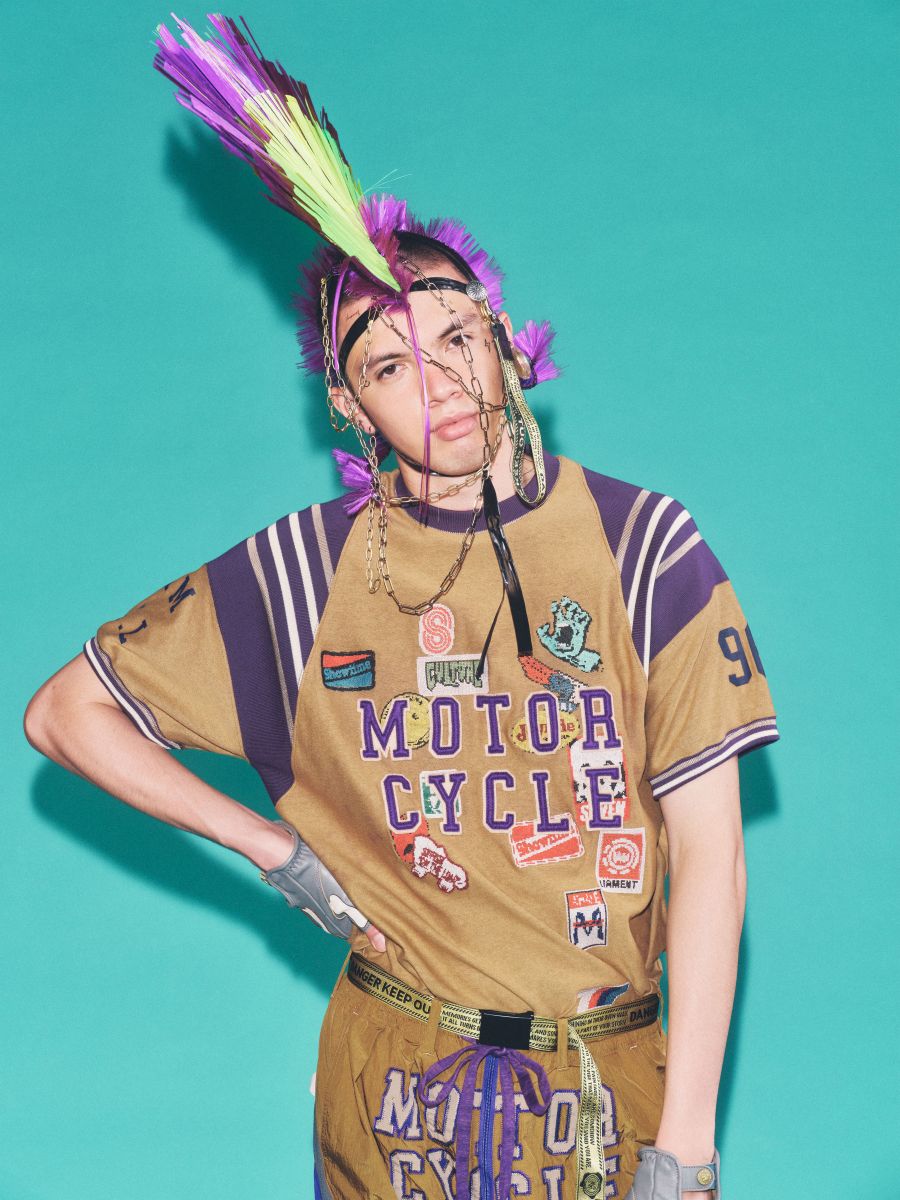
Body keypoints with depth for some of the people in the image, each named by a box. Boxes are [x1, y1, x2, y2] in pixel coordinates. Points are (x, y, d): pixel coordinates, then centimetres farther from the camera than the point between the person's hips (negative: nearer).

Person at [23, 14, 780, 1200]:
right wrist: (273, 846, -1)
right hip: (398, 1094, 1)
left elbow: (708, 850, -9)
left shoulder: (642, 546, -7)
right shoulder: (306, 571, -5)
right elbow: (65, 713, 5)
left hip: (618, 1086, 0)